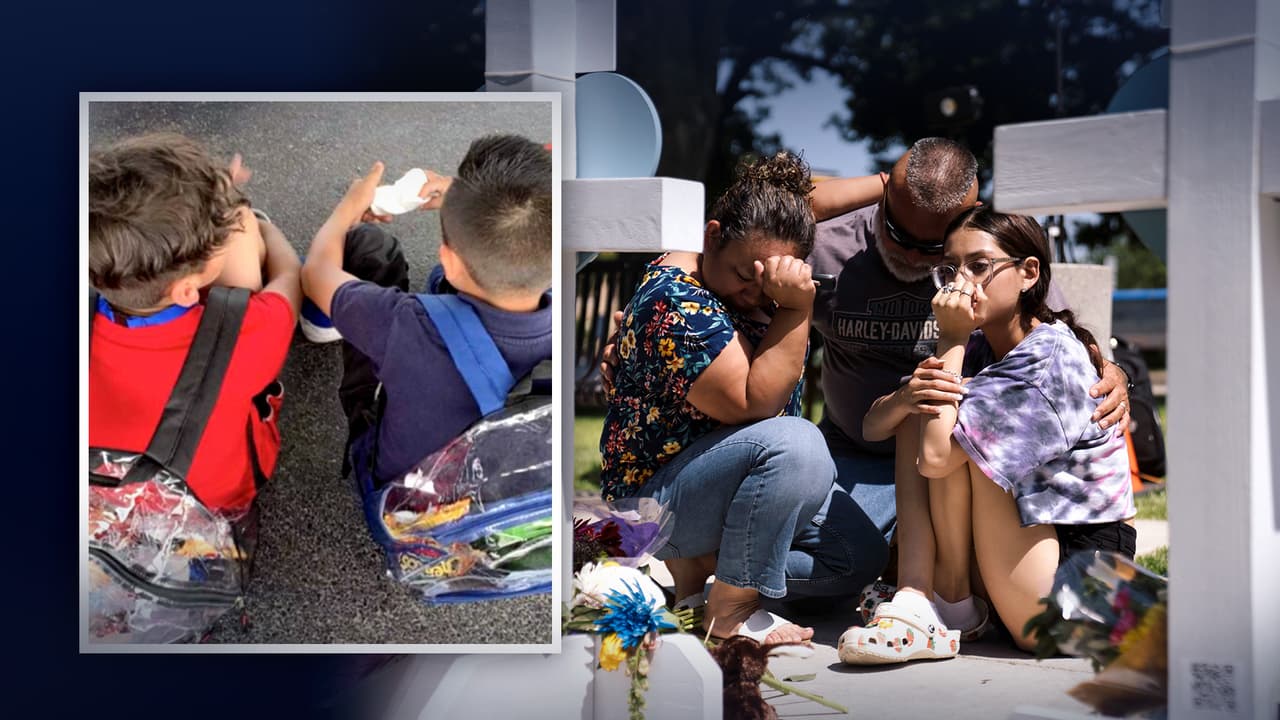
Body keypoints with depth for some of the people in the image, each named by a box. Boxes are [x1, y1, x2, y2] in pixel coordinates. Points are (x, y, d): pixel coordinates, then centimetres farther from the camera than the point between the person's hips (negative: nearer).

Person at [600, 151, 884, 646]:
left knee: (859, 556, 5)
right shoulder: (676, 299, -25)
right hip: (652, 500, -10)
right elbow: (752, 404, -29)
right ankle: (730, 612, -19)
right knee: (796, 446, -36)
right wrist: (797, 310, -32)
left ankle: (695, 563, 11)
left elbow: (803, 197, 24)